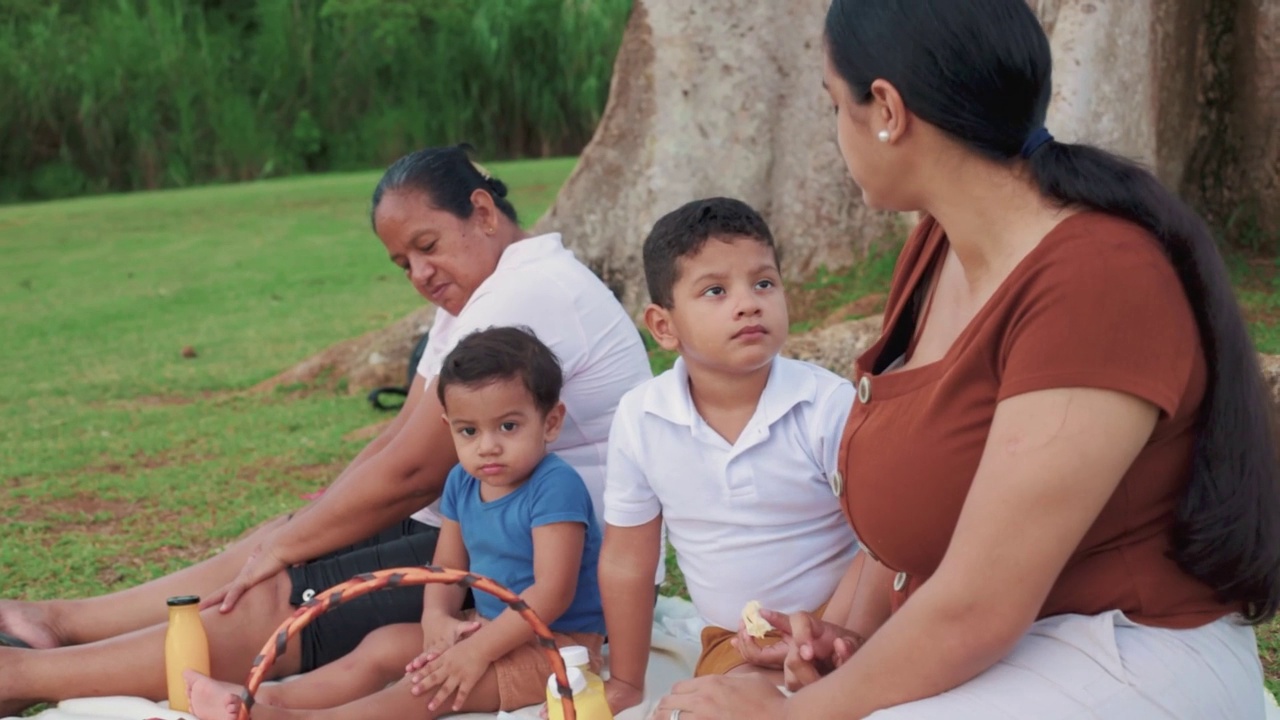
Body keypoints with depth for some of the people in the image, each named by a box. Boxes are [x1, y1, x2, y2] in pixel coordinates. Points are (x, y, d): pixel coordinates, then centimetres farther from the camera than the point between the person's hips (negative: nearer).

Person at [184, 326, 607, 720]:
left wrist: (477, 650, -27)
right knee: (386, 644, 1)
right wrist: (437, 619, -14)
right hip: (487, 624, 9)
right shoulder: (463, 484, 5)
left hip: (557, 644, -9)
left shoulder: (555, 487, -22)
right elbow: (446, 567, 9)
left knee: (438, 684, -27)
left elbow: (553, 592, -26)